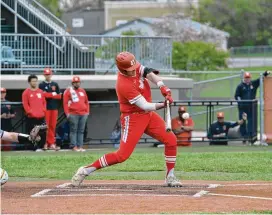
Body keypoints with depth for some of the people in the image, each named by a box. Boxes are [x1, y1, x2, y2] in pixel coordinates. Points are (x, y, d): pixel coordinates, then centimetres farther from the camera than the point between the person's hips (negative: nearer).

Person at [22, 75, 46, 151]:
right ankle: (35, 147, -3)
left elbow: (44, 102, 18)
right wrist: (30, 112, -12)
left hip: (41, 116, 4)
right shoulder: (26, 92, 1)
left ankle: (40, 146, 9)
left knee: (43, 133, 0)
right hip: (31, 117, -4)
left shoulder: (41, 92, 16)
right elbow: (25, 105, -4)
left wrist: (43, 111, 4)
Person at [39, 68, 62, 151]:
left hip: (54, 107, 3)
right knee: (46, 126, -7)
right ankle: (45, 143, -5)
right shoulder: (41, 85, 3)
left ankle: (51, 143, 4)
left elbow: (59, 96, 7)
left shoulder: (55, 84, 14)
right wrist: (53, 94, -8)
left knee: (53, 126, 2)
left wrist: (48, 95, -5)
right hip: (45, 107, -3)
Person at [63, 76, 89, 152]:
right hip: (73, 114, -5)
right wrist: (67, 113, -9)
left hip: (83, 114, 5)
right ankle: (74, 146, -7)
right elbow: (65, 103, -2)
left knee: (81, 131, 4)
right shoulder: (68, 91, 3)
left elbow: (86, 102, 22)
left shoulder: (82, 91, 18)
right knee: (73, 130, -5)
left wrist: (87, 111, 13)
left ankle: (80, 146, 5)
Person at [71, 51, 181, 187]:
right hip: (133, 118, -8)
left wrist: (162, 87, -24)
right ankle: (86, 170, -2)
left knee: (171, 139, 1)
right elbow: (145, 106, -25)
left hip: (149, 115, 8)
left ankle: (170, 177, 8)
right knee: (123, 155, -12)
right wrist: (163, 105, -17)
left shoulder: (135, 67, -6)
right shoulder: (124, 85, -28)